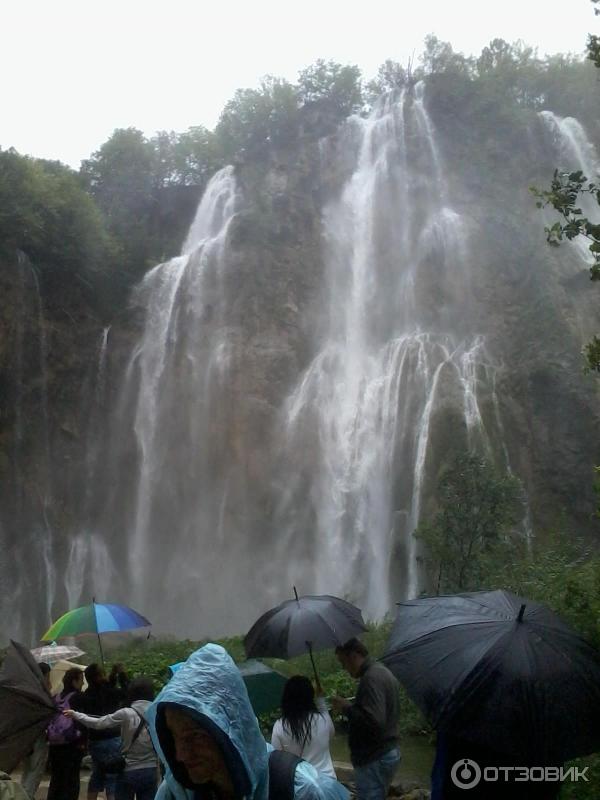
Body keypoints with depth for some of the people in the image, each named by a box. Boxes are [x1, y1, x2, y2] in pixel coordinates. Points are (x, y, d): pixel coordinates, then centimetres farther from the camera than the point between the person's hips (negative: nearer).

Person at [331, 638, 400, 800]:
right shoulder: (383, 671, 13)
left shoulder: (371, 677, -19)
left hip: (374, 758, -10)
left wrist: (346, 707, -17)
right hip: (388, 751, 10)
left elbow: (373, 721, -28)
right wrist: (352, 706, 16)